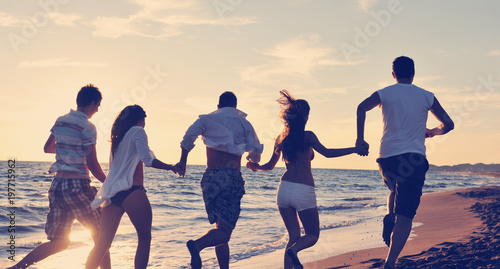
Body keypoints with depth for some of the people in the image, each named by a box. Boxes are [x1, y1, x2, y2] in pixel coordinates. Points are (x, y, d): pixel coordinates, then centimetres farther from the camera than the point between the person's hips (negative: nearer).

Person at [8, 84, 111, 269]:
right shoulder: (87, 127, -10)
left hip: (57, 184, 7)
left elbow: (47, 148, 25)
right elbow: (92, 164, -13)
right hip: (77, 185, -7)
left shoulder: (60, 121, 11)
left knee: (59, 242, 11)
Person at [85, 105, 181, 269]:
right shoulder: (137, 132, 0)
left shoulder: (118, 138, 22)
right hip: (131, 192, -7)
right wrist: (171, 167, -3)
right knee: (145, 238, 5)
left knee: (102, 244, 6)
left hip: (112, 194, 7)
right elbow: (147, 160, -13)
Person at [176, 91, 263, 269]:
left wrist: (183, 161, 6)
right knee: (224, 231, -8)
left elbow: (189, 135, -5)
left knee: (220, 227, 16)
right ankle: (197, 244, -36)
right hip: (232, 177, -3)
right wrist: (251, 160, 32)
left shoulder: (207, 119, 14)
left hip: (210, 177, 3)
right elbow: (256, 152, 8)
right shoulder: (243, 123, 12)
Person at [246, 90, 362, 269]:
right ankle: (293, 250, -21)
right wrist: (354, 149, -16)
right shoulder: (307, 136, -5)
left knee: (294, 236, 15)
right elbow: (327, 153, -18)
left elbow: (270, 166, 19)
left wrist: (255, 167, 36)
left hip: (284, 188, 5)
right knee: (312, 235, 10)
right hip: (304, 191, -5)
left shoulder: (281, 138, 10)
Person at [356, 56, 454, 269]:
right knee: (405, 216, -4)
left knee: (396, 189, 35)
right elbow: (448, 125, 9)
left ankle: (389, 218, 7)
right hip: (414, 159, -2)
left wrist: (360, 139, -10)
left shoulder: (385, 94, 7)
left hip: (387, 157, 2)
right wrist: (432, 132, 29)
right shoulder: (426, 97, 8)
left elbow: (362, 107, -13)